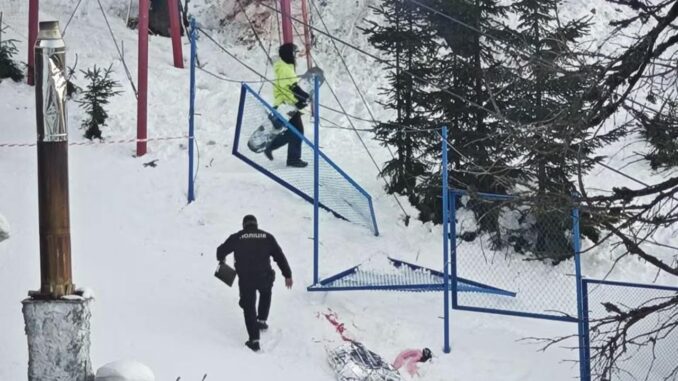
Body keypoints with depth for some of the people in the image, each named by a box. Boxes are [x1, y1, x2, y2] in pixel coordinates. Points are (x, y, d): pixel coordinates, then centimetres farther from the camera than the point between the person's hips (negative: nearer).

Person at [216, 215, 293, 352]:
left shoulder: (236, 237, 3)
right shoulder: (267, 237, 6)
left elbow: (221, 250, 13)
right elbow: (280, 256, 5)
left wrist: (221, 258, 36)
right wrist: (287, 275, 10)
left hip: (245, 279, -1)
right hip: (264, 277, 1)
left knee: (249, 307, 10)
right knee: (266, 294, 35)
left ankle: (254, 339, 5)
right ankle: (261, 320, 29)